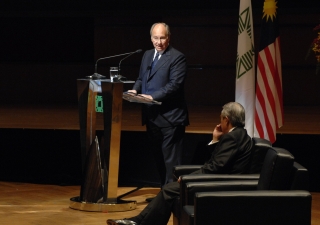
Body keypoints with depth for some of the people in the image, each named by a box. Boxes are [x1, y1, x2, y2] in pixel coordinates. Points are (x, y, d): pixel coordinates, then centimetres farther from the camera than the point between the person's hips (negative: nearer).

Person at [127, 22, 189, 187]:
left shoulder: (177, 57, -10)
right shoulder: (147, 55, 15)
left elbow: (175, 84, -18)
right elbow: (141, 79, 21)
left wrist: (153, 96, -26)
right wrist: (135, 90, -1)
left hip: (169, 117, -8)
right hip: (151, 116, 8)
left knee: (171, 158, -5)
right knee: (157, 155, 14)